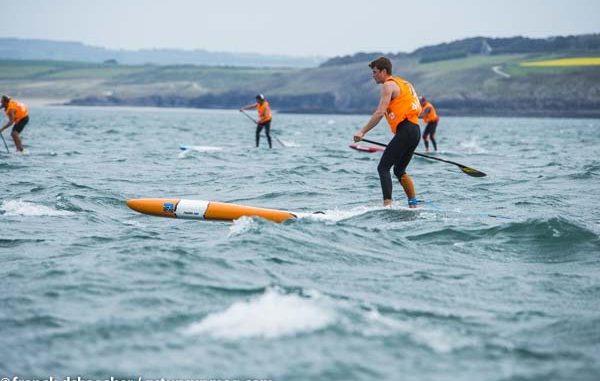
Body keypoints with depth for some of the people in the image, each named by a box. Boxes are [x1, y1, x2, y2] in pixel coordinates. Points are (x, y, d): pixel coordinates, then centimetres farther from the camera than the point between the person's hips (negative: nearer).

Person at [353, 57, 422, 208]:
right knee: (399, 170, 20)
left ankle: (387, 204, -25)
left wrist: (362, 132, -15)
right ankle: (413, 205, 20)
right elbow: (418, 109, 24)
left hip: (405, 131, -9)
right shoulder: (403, 83, 24)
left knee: (383, 167, -12)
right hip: (415, 130, 9)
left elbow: (380, 113, -14)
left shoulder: (389, 85, -4)